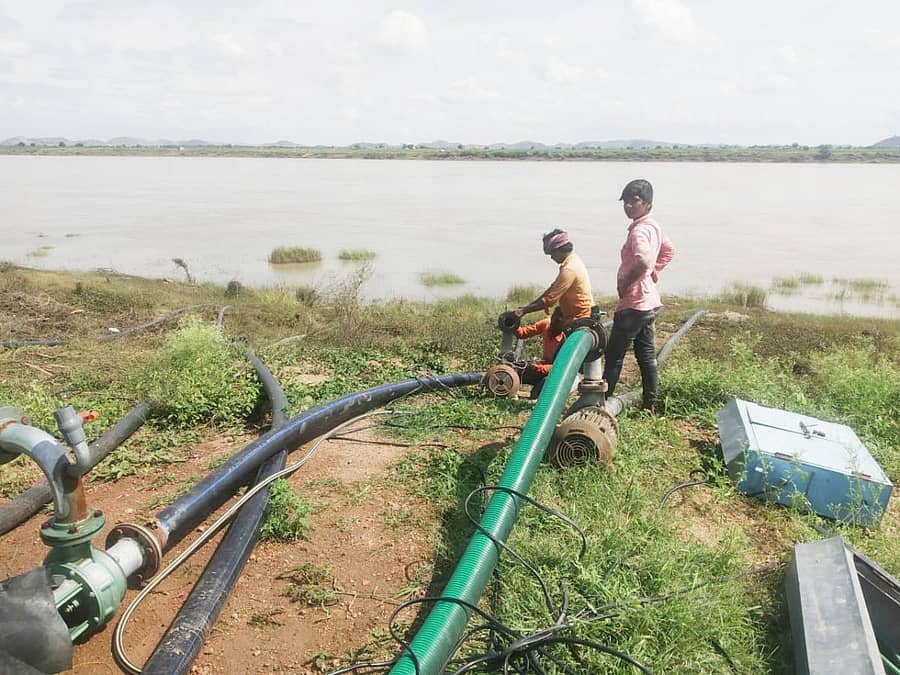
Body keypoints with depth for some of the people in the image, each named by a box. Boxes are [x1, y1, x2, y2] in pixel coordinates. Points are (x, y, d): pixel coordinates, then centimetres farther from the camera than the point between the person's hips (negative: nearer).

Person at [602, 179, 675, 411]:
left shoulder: (639, 230, -20)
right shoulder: (653, 226, 11)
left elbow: (643, 261, -39)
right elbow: (669, 251, 28)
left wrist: (624, 283, -24)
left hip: (633, 304, -10)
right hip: (650, 302, 10)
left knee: (614, 355, 2)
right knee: (647, 355, 13)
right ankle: (650, 405, 19)